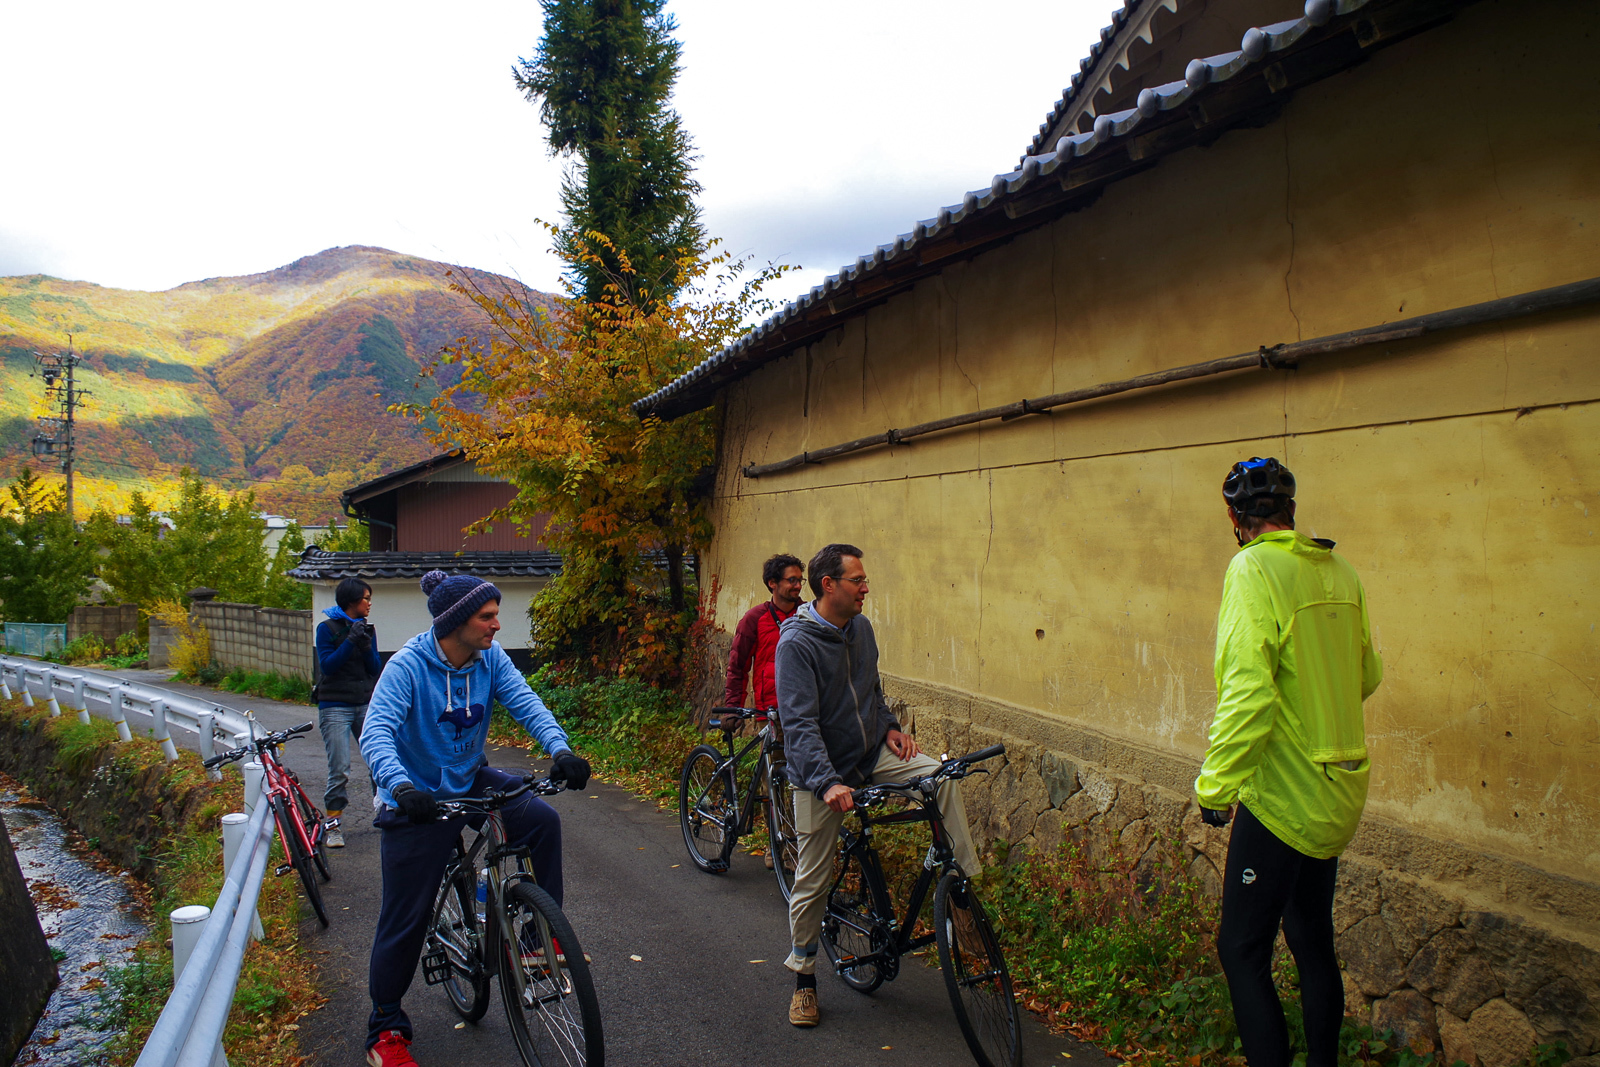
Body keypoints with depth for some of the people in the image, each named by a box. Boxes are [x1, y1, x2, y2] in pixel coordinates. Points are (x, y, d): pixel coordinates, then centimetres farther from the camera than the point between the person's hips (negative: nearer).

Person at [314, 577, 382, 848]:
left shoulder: (367, 628, 10)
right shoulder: (327, 628, -1)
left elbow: (376, 669, 5)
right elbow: (327, 665, -11)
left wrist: (366, 647, -13)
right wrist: (350, 642, -20)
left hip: (365, 703, 4)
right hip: (336, 706, -4)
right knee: (339, 769, -8)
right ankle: (332, 825, 3)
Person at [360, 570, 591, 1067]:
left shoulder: (490, 658, -8)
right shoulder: (408, 666, -23)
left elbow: (525, 702, -17)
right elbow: (376, 732, -33)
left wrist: (559, 748, -37)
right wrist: (400, 786, -51)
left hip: (471, 780, 4)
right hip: (418, 798, -4)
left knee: (542, 819, -21)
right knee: (406, 916, 1)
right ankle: (385, 1027, 21)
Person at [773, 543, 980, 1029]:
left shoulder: (861, 628, 2)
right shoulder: (796, 643, -20)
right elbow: (799, 723, -27)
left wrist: (890, 727, 4)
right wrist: (827, 782, -38)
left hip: (871, 753, 6)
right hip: (821, 774, -5)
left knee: (943, 777, -20)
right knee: (813, 880, 2)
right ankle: (803, 977, 21)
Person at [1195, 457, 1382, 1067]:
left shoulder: (1254, 569, -16)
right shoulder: (1340, 572, 7)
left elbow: (1247, 691, -24)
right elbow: (1367, 675, 18)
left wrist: (1215, 786, -17)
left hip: (1281, 795, -8)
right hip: (1338, 793, 8)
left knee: (1242, 950, -1)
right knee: (1313, 943, 20)